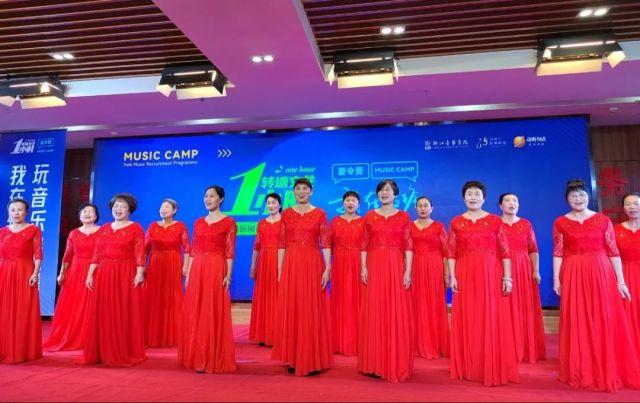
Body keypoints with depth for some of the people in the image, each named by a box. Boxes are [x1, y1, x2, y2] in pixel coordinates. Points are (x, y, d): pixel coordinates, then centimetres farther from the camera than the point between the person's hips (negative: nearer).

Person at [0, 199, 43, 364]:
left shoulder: (33, 230, 1)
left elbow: (38, 254, -5)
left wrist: (35, 273, -15)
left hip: (25, 274, -4)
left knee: (24, 313, -1)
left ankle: (23, 351, 8)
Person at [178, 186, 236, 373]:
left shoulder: (228, 222, -2)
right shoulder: (198, 222, 13)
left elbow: (230, 252, -6)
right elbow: (193, 251, 13)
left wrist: (228, 275, -12)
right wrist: (188, 273, 8)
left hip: (216, 269, -5)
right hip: (197, 270, 6)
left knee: (213, 313, -2)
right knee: (194, 313, 9)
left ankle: (212, 359, 8)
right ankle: (196, 356, 22)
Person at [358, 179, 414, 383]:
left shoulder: (403, 216, 6)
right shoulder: (370, 216, 9)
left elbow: (408, 246, 1)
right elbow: (364, 245, 7)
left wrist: (408, 270, -7)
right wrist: (363, 267, -3)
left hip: (396, 267, -1)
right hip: (374, 266, 1)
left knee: (397, 313, 0)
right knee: (374, 313, 3)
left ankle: (396, 363, 13)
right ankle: (375, 362, 14)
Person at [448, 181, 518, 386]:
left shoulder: (495, 221, 4)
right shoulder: (456, 222, 7)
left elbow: (505, 252, 1)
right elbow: (451, 253, 4)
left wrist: (507, 277, -5)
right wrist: (452, 276, -4)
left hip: (491, 274, -1)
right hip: (465, 275, 1)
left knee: (492, 320, 0)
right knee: (467, 321, 5)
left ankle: (493, 369, 12)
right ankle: (469, 368, 16)